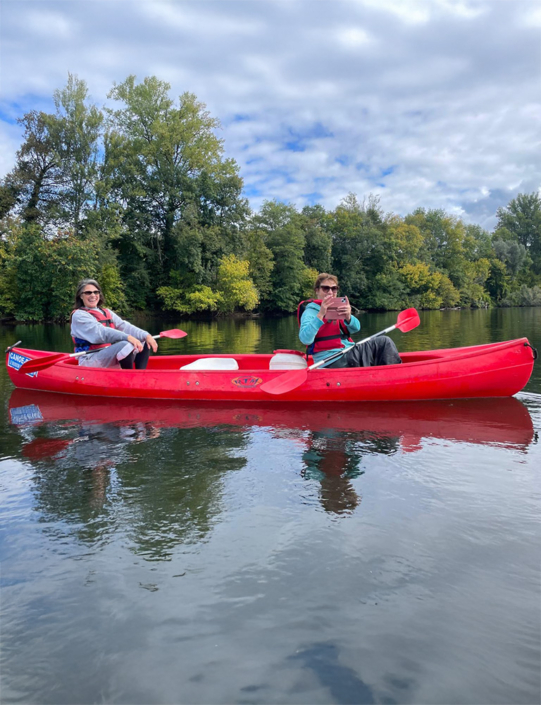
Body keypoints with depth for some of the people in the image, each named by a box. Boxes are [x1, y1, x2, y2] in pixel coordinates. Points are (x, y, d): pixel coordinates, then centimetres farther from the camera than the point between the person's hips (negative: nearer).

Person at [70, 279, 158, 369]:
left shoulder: (107, 312, 20)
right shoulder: (78, 315, -4)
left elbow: (124, 326, 4)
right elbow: (101, 333, -20)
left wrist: (146, 335, -13)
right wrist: (127, 337, -34)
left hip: (110, 357, 8)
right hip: (89, 361, -8)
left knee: (144, 342, 3)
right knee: (126, 345, -31)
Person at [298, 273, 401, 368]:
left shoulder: (338, 308, 17)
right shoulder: (310, 312, -4)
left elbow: (356, 328, 1)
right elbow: (305, 339, -23)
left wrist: (348, 317, -21)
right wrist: (320, 315, -28)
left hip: (349, 354, 8)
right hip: (331, 362, -8)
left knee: (383, 341, -5)